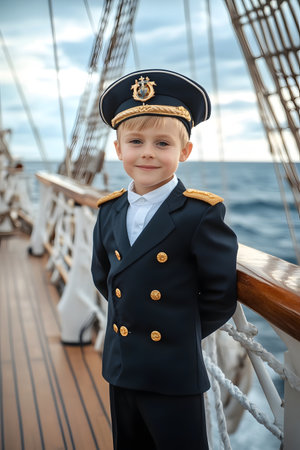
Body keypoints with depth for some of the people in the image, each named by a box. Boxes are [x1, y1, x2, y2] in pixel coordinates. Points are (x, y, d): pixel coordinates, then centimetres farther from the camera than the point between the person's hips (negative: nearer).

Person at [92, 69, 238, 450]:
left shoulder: (201, 215, -17)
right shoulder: (110, 212, 1)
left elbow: (221, 296, -10)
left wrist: (184, 333, -1)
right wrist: (129, 318, 9)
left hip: (176, 376, -5)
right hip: (121, 370, 6)